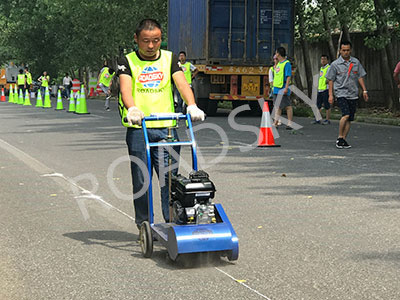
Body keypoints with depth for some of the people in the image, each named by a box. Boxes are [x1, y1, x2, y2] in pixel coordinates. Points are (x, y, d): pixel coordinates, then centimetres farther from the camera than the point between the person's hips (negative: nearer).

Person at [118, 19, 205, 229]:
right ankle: (144, 225, 13)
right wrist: (132, 109, -34)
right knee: (141, 180, 3)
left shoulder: (169, 59, 12)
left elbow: (182, 83, -4)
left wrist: (192, 106, -24)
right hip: (138, 129, -1)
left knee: (170, 177, -4)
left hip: (166, 127, 1)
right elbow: (125, 88, -12)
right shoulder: (128, 62, 5)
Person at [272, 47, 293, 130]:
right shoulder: (278, 64, 16)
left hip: (283, 89, -8)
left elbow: (289, 76, -16)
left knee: (287, 106, -4)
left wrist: (286, 88, -21)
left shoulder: (287, 63, -10)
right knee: (278, 106, 11)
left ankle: (289, 124, -2)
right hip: (276, 89, 9)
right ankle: (275, 123, 14)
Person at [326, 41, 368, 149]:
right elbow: (331, 80, 4)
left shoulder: (356, 62, 9)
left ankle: (343, 139, 8)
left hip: (353, 94, 4)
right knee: (346, 115, -21)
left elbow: (360, 77, 15)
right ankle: (340, 138, -9)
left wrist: (364, 90, 10)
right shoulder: (335, 64, 0)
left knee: (349, 119, 2)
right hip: (341, 93, -4)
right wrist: (330, 95, -2)